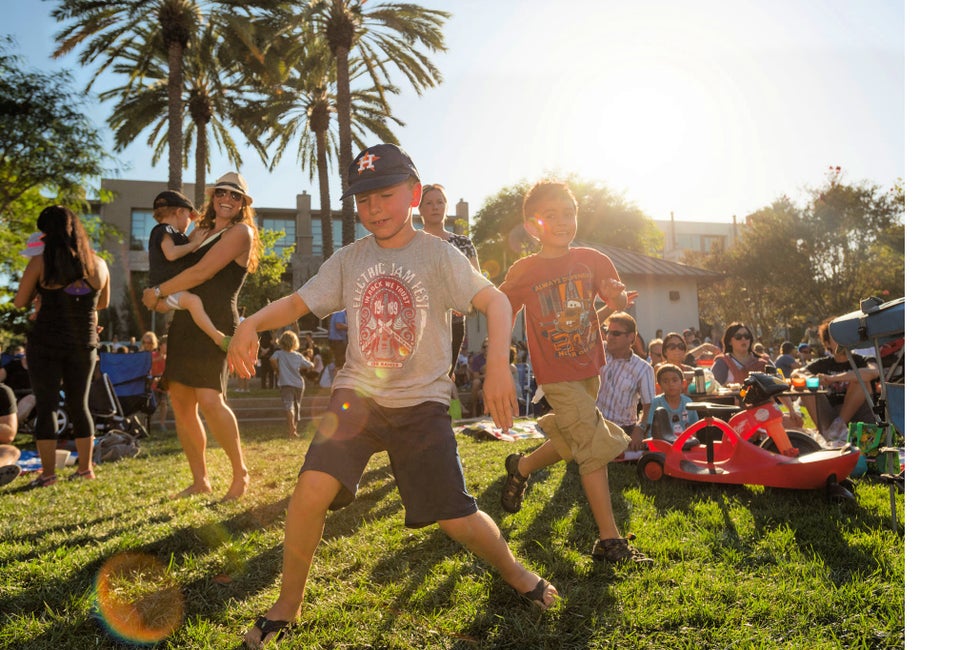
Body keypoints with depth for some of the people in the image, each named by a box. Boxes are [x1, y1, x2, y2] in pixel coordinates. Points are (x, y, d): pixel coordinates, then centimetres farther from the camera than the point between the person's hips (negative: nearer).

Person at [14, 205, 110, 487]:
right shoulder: (98, 265, 2)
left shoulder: (40, 263, -9)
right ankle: (85, 467, 18)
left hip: (45, 344, -3)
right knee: (79, 404, 13)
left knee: (46, 405, 4)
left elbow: (20, 302, 0)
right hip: (84, 345, 3)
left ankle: (48, 472, 3)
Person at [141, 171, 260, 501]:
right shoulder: (203, 232, 22)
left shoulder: (241, 232, -2)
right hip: (184, 321, 8)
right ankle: (200, 480, 14)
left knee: (209, 400, -21)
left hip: (215, 323, -8)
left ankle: (240, 472, -5)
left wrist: (159, 291, -2)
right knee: (181, 402, 4)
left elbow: (202, 272, -9)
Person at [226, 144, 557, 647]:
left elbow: (495, 300, -17)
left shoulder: (437, 254, -6)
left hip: (422, 402, -2)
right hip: (358, 395, 2)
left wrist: (498, 363, -34)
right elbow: (298, 303, 2)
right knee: (313, 488, -18)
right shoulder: (348, 260, 5)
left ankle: (515, 572, 30)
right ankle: (285, 610, 5)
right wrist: (251, 323, -19)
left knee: (456, 518, -3)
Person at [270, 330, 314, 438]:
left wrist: (276, 369, -3)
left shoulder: (279, 353, 2)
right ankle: (294, 429, 23)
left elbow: (272, 359, -19)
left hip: (286, 384, -4)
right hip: (299, 384, 4)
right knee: (296, 406, 18)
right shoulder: (299, 356, 10)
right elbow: (311, 366, 12)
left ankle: (291, 428, -38)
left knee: (288, 405, -18)